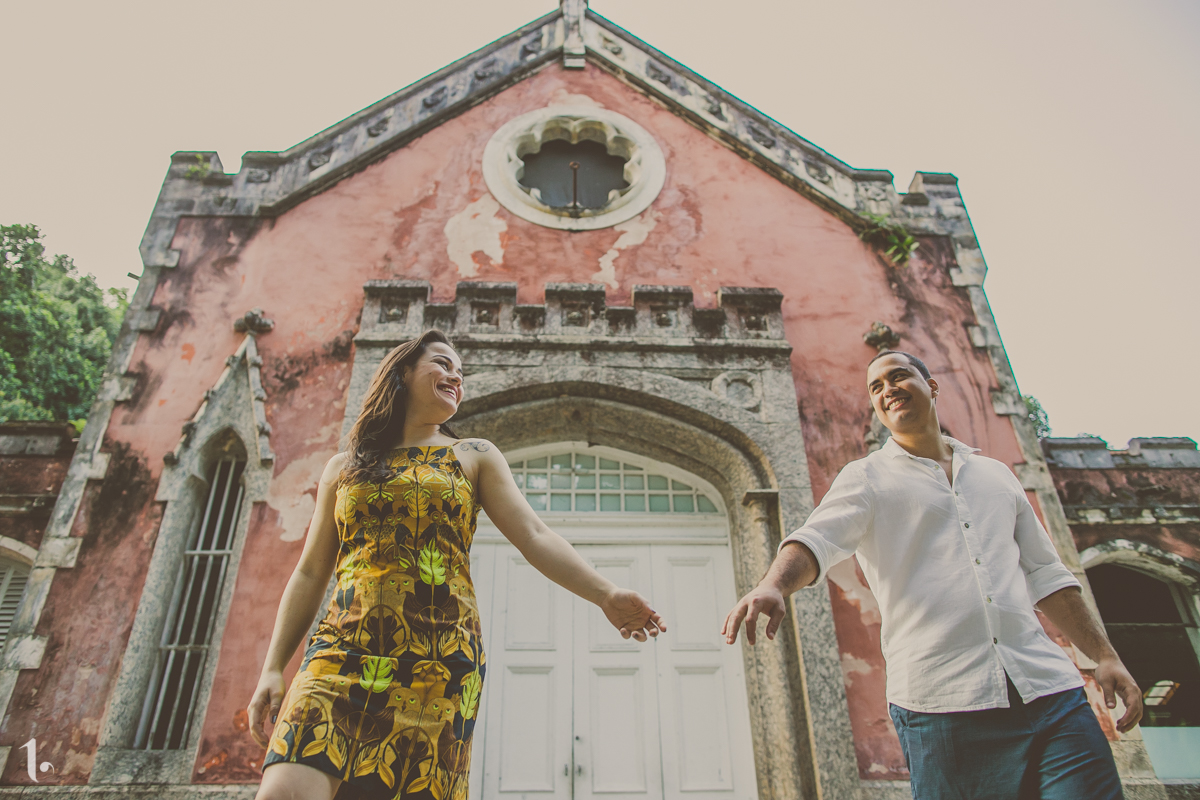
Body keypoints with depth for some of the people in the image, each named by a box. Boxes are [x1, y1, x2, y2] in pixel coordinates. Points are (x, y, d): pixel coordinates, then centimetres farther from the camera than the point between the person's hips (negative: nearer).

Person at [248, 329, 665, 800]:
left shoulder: (474, 456, 14)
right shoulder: (345, 467, 17)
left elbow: (533, 536, 3)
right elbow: (310, 575, 17)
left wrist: (605, 594, -10)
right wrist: (272, 668, 9)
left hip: (439, 660, 0)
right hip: (342, 652, 1)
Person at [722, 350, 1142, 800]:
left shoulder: (997, 474, 20)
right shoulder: (866, 478, 6)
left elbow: (1044, 574, 23)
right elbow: (816, 541, -12)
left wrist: (1105, 656, 13)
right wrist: (773, 585, -32)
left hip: (1047, 690, 4)